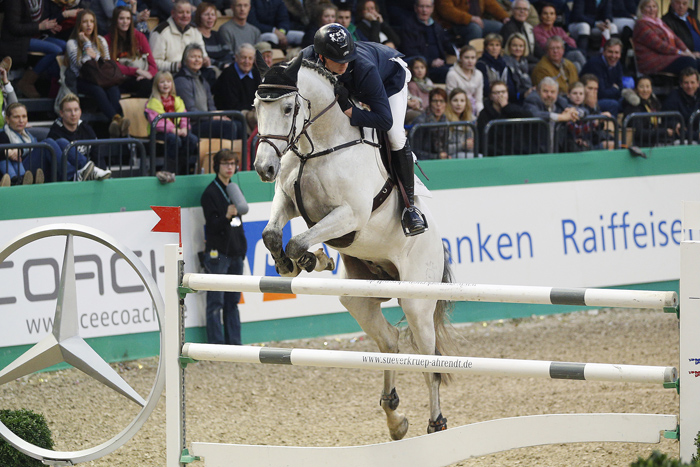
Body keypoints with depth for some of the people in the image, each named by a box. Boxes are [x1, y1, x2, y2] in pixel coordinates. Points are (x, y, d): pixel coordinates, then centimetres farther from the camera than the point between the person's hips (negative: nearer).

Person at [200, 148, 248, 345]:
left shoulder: (233, 189, 16)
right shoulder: (211, 192, -7)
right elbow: (212, 225, -14)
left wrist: (242, 247, 15)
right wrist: (227, 216, -33)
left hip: (235, 253, 7)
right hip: (218, 253, -7)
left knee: (233, 301, 10)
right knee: (216, 302, -6)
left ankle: (234, 343, 13)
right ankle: (217, 343, -6)